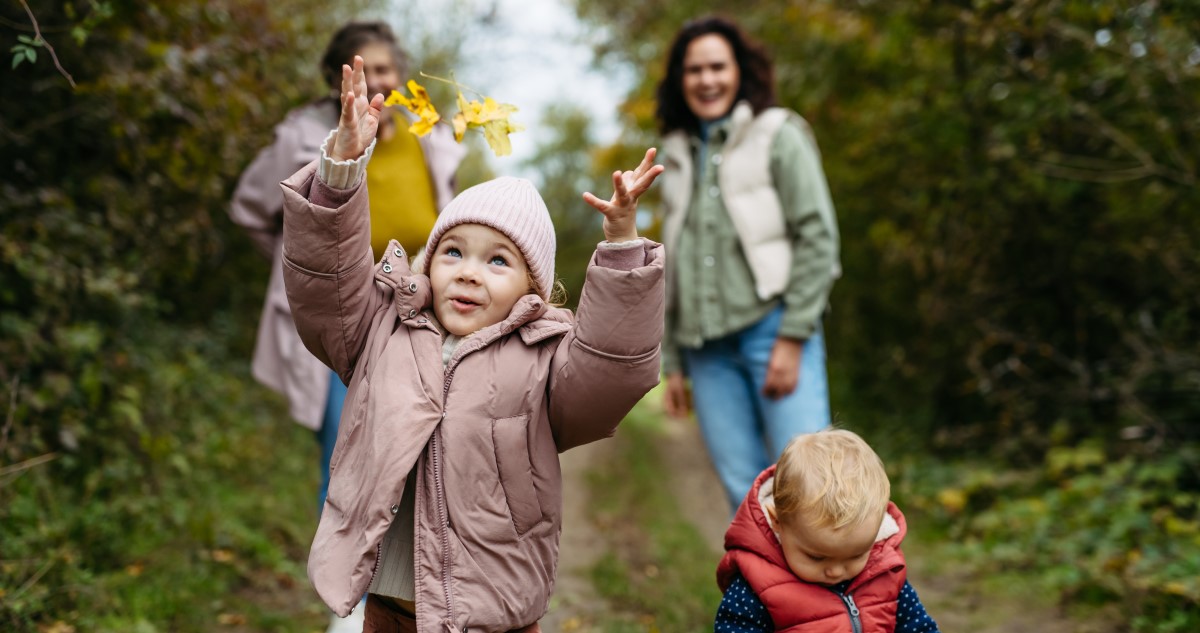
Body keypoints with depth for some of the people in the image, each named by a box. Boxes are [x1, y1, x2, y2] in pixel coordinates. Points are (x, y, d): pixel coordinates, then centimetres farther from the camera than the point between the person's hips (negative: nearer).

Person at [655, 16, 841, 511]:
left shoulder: (778, 135, 4)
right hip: (707, 348, 4)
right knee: (746, 497, 1)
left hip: (772, 330, -4)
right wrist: (674, 363, 15)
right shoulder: (679, 156, 18)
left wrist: (792, 337, -12)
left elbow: (817, 238, -4)